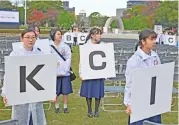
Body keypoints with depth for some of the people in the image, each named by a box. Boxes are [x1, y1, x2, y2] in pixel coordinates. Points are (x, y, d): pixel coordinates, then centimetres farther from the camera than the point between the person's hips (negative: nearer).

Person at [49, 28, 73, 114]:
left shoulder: (65, 46, 2)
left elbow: (68, 59, -2)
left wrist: (64, 71, -10)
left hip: (65, 73, 1)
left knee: (66, 91, 5)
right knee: (56, 91, 6)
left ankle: (65, 107, 18)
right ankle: (57, 107, 19)